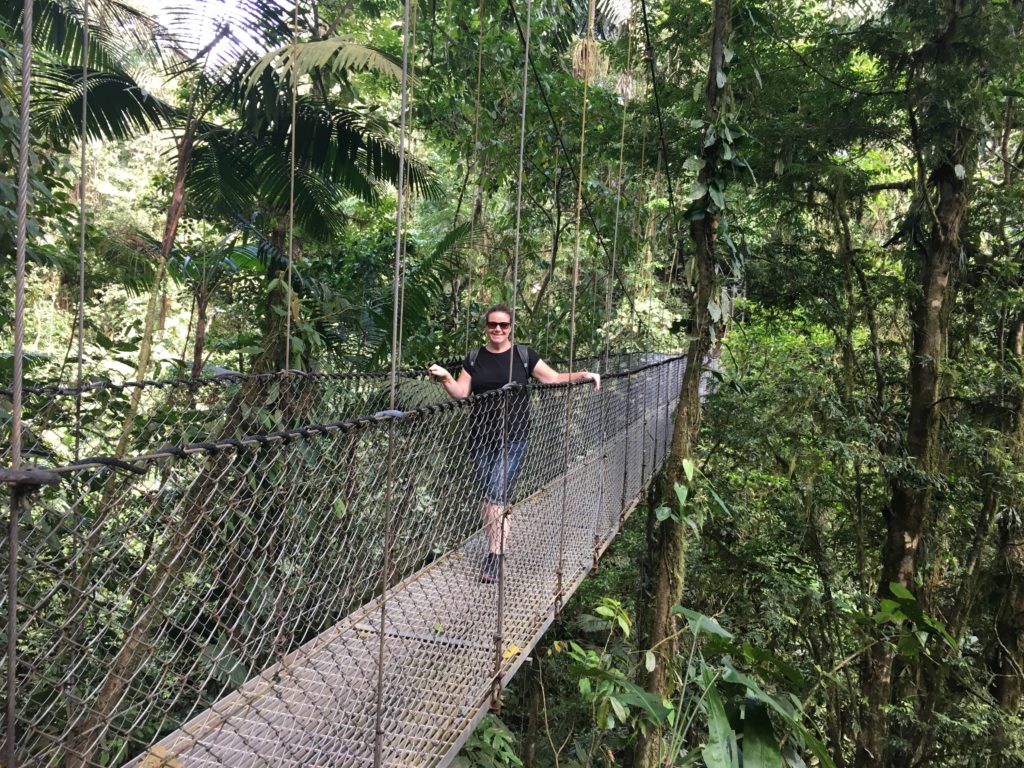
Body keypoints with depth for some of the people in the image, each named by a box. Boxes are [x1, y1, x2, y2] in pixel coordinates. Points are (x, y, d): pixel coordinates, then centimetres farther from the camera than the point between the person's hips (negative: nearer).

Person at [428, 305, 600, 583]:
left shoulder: (523, 355, 3)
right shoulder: (474, 358, 8)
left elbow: (553, 378, 7)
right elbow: (461, 392, 5)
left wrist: (582, 375, -3)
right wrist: (445, 378, -12)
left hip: (513, 438, -3)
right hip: (481, 437, 3)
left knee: (498, 495, -10)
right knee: (488, 496, 7)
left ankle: (494, 555, -6)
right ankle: (496, 547, 17)